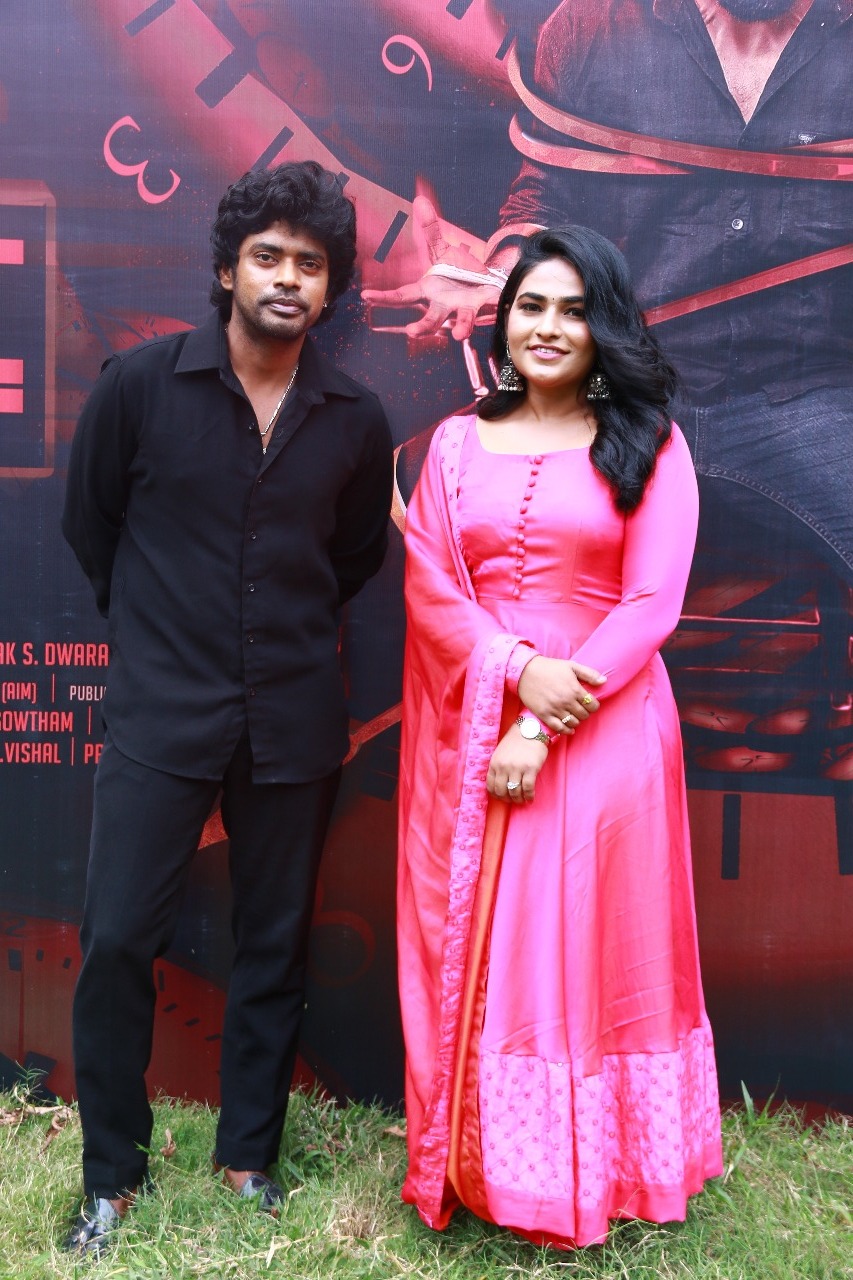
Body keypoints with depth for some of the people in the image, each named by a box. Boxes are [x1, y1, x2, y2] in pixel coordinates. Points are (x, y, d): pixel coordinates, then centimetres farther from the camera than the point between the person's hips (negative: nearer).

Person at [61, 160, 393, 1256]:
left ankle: (248, 1156, 30)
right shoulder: (140, 385, -3)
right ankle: (112, 1175, 21)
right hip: (159, 716, -1)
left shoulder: (356, 423, 2)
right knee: (117, 940, 0)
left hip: (292, 723, 2)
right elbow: (89, 523, 8)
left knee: (274, 948, 11)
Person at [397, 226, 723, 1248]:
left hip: (600, 733, -2)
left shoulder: (648, 444, 2)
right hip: (470, 731, 3)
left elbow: (651, 603, -6)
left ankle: (588, 1176, 25)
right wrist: (519, 669, -16)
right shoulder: (459, 441, 9)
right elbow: (429, 589, 1)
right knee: (470, 948, 8)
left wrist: (544, 730, -14)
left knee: (592, 947, 4)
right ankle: (477, 1165, 27)